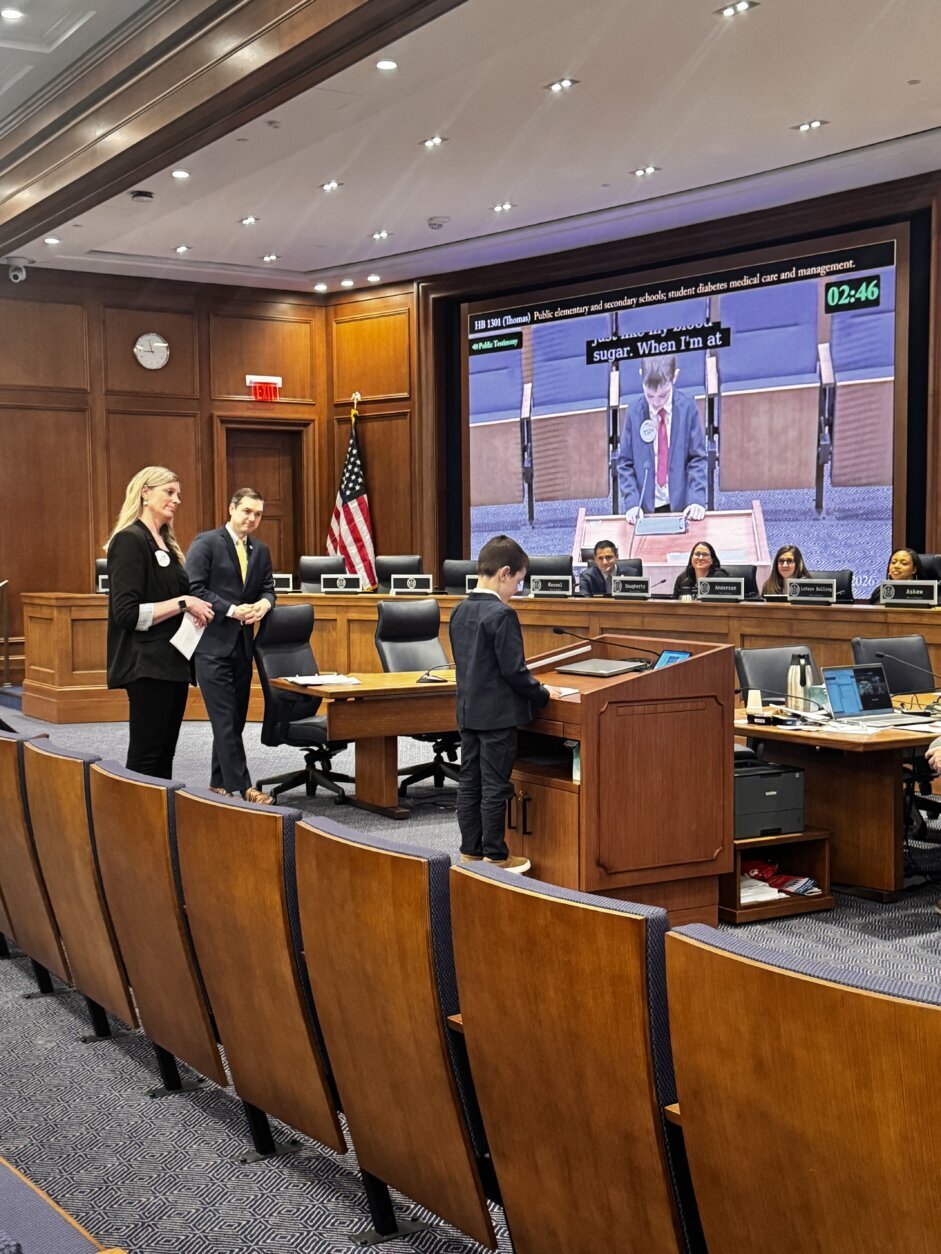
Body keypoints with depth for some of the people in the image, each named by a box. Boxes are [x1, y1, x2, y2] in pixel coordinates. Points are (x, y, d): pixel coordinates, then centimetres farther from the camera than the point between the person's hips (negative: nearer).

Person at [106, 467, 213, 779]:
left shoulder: (165, 543, 16)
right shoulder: (130, 540, -11)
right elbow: (127, 613, -18)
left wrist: (195, 608, 5)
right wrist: (183, 603, -17)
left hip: (173, 662, 9)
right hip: (147, 665, -9)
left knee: (165, 754, 11)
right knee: (145, 759, -5)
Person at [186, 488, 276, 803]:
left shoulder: (260, 550, 13)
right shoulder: (206, 543, -6)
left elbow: (267, 587, 16)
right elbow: (194, 588, -12)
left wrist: (264, 603, -8)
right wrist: (232, 610, -17)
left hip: (242, 644, 7)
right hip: (212, 644, -7)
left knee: (235, 718, 11)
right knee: (226, 720, -7)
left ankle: (219, 783, 22)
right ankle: (242, 787, -6)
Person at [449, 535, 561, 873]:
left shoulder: (460, 612, 7)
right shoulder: (502, 614, -18)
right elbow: (513, 669, -20)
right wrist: (542, 693, -4)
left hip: (468, 711, 8)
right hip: (498, 715, -8)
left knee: (469, 782, 12)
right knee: (495, 787, 0)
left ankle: (470, 852, 19)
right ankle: (495, 856, 7)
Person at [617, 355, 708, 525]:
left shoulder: (687, 408, -6)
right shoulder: (634, 412, -3)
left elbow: (698, 458, -3)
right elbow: (625, 463, 0)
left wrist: (697, 499, -14)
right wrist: (632, 502, -11)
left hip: (681, 504, 0)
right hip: (646, 506, 1)